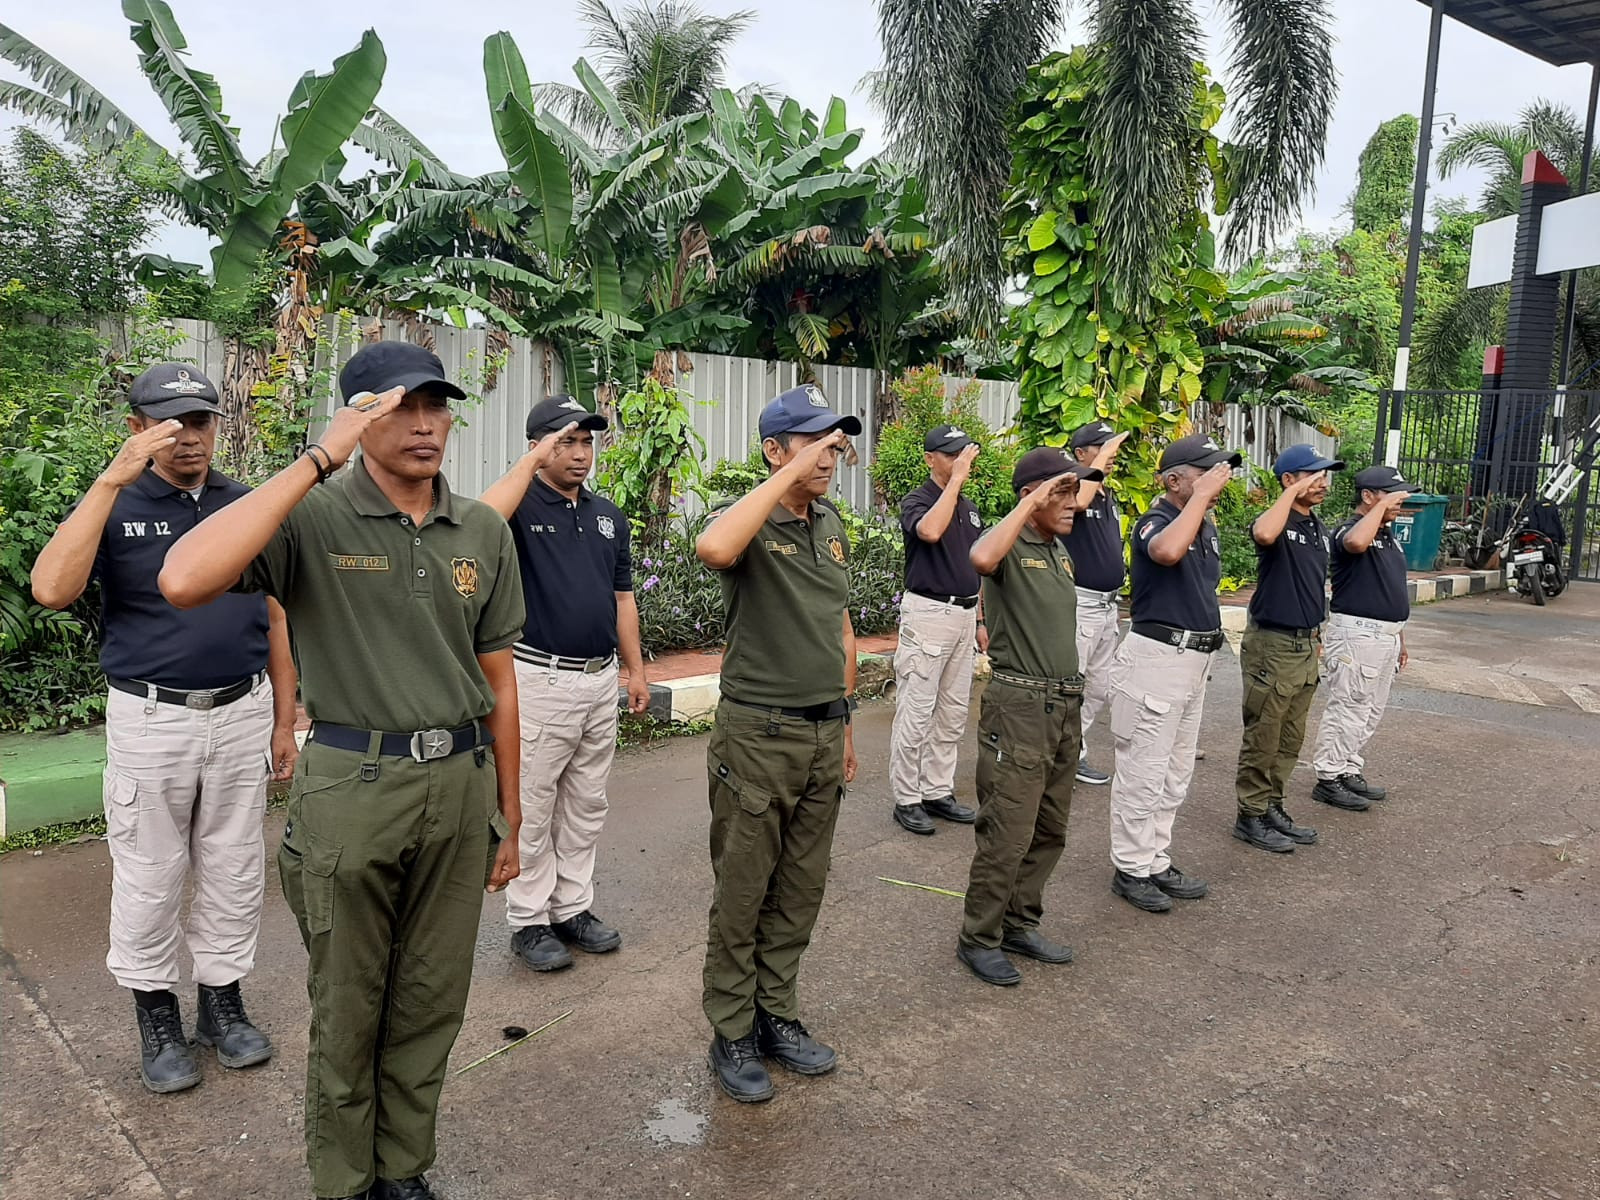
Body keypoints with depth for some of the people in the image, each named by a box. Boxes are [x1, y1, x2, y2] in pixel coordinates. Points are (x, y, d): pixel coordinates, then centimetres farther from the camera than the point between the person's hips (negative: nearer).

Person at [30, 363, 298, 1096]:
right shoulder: (115, 507, -5)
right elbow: (51, 589, -23)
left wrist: (284, 721, 6)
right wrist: (114, 478, -26)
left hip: (241, 715, 3)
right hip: (151, 721, -2)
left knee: (234, 871, 13)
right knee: (148, 876, 10)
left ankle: (223, 1002, 30)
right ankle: (156, 1017, 28)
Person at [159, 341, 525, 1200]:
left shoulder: (483, 531, 4)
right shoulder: (313, 519, -10)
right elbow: (184, 581, -29)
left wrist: (508, 814, 11)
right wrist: (315, 463, -25)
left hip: (460, 783, 4)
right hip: (353, 786, -4)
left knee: (430, 1003, 16)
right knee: (348, 1009, 14)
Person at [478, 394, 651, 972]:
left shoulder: (608, 515, 11)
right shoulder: (522, 506, -8)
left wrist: (636, 669, 12)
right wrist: (531, 462, -26)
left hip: (601, 678, 6)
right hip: (540, 679, -6)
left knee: (586, 804, 15)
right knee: (533, 806, 5)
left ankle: (573, 907, 28)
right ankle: (529, 920, 18)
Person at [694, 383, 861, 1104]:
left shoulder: (833, 525, 11)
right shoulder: (748, 522, -12)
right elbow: (712, 547, -39)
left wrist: (845, 722, 18)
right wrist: (791, 474, -30)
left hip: (824, 732, 7)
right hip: (759, 736, -7)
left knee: (801, 888, 15)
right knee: (742, 892, 6)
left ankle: (777, 1015, 31)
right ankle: (732, 1033, 22)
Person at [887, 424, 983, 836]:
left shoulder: (969, 507, 14)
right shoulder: (916, 501, -9)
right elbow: (930, 530, -33)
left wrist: (979, 619, 17)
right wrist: (956, 479, -27)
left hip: (964, 615, 8)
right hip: (927, 613, -8)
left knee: (953, 712, 12)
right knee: (916, 712, -3)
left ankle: (938, 792, 22)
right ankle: (907, 799, 7)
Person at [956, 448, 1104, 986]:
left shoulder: (1059, 550, 15)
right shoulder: (1009, 544, -11)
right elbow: (982, 559, -38)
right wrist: (1030, 504, -27)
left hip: (1064, 704, 9)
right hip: (1018, 705, -9)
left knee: (1050, 830, 15)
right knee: (1007, 832, -4)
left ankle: (1020, 923, 29)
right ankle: (979, 939, 11)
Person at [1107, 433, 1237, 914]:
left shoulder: (1207, 526, 12)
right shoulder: (1155, 522, -15)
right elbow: (1167, 551, -40)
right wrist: (1201, 496, -28)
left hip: (1195, 658, 9)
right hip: (1157, 655, -9)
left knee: (1175, 772, 16)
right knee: (1143, 770, -1)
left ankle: (1156, 861, 27)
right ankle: (1130, 869, 10)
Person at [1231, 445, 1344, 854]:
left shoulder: (1317, 526, 12)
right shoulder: (1279, 521, -14)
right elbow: (1263, 534, -41)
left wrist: (1316, 636, 20)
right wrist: (1295, 492, -29)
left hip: (1306, 644, 9)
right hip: (1272, 644, -8)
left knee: (1290, 739, 16)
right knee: (1262, 738, 0)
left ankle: (1272, 808, 27)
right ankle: (1250, 816, 11)